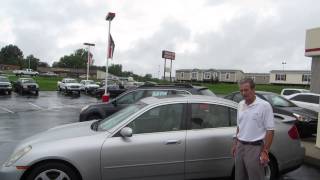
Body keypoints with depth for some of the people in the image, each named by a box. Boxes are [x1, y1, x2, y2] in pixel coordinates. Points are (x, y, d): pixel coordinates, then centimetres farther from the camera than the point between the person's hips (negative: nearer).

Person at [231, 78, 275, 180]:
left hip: (255, 148, -6)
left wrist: (265, 152, -16)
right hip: (240, 146, 7)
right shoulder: (240, 105, 8)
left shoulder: (264, 105, -12)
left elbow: (270, 130, -12)